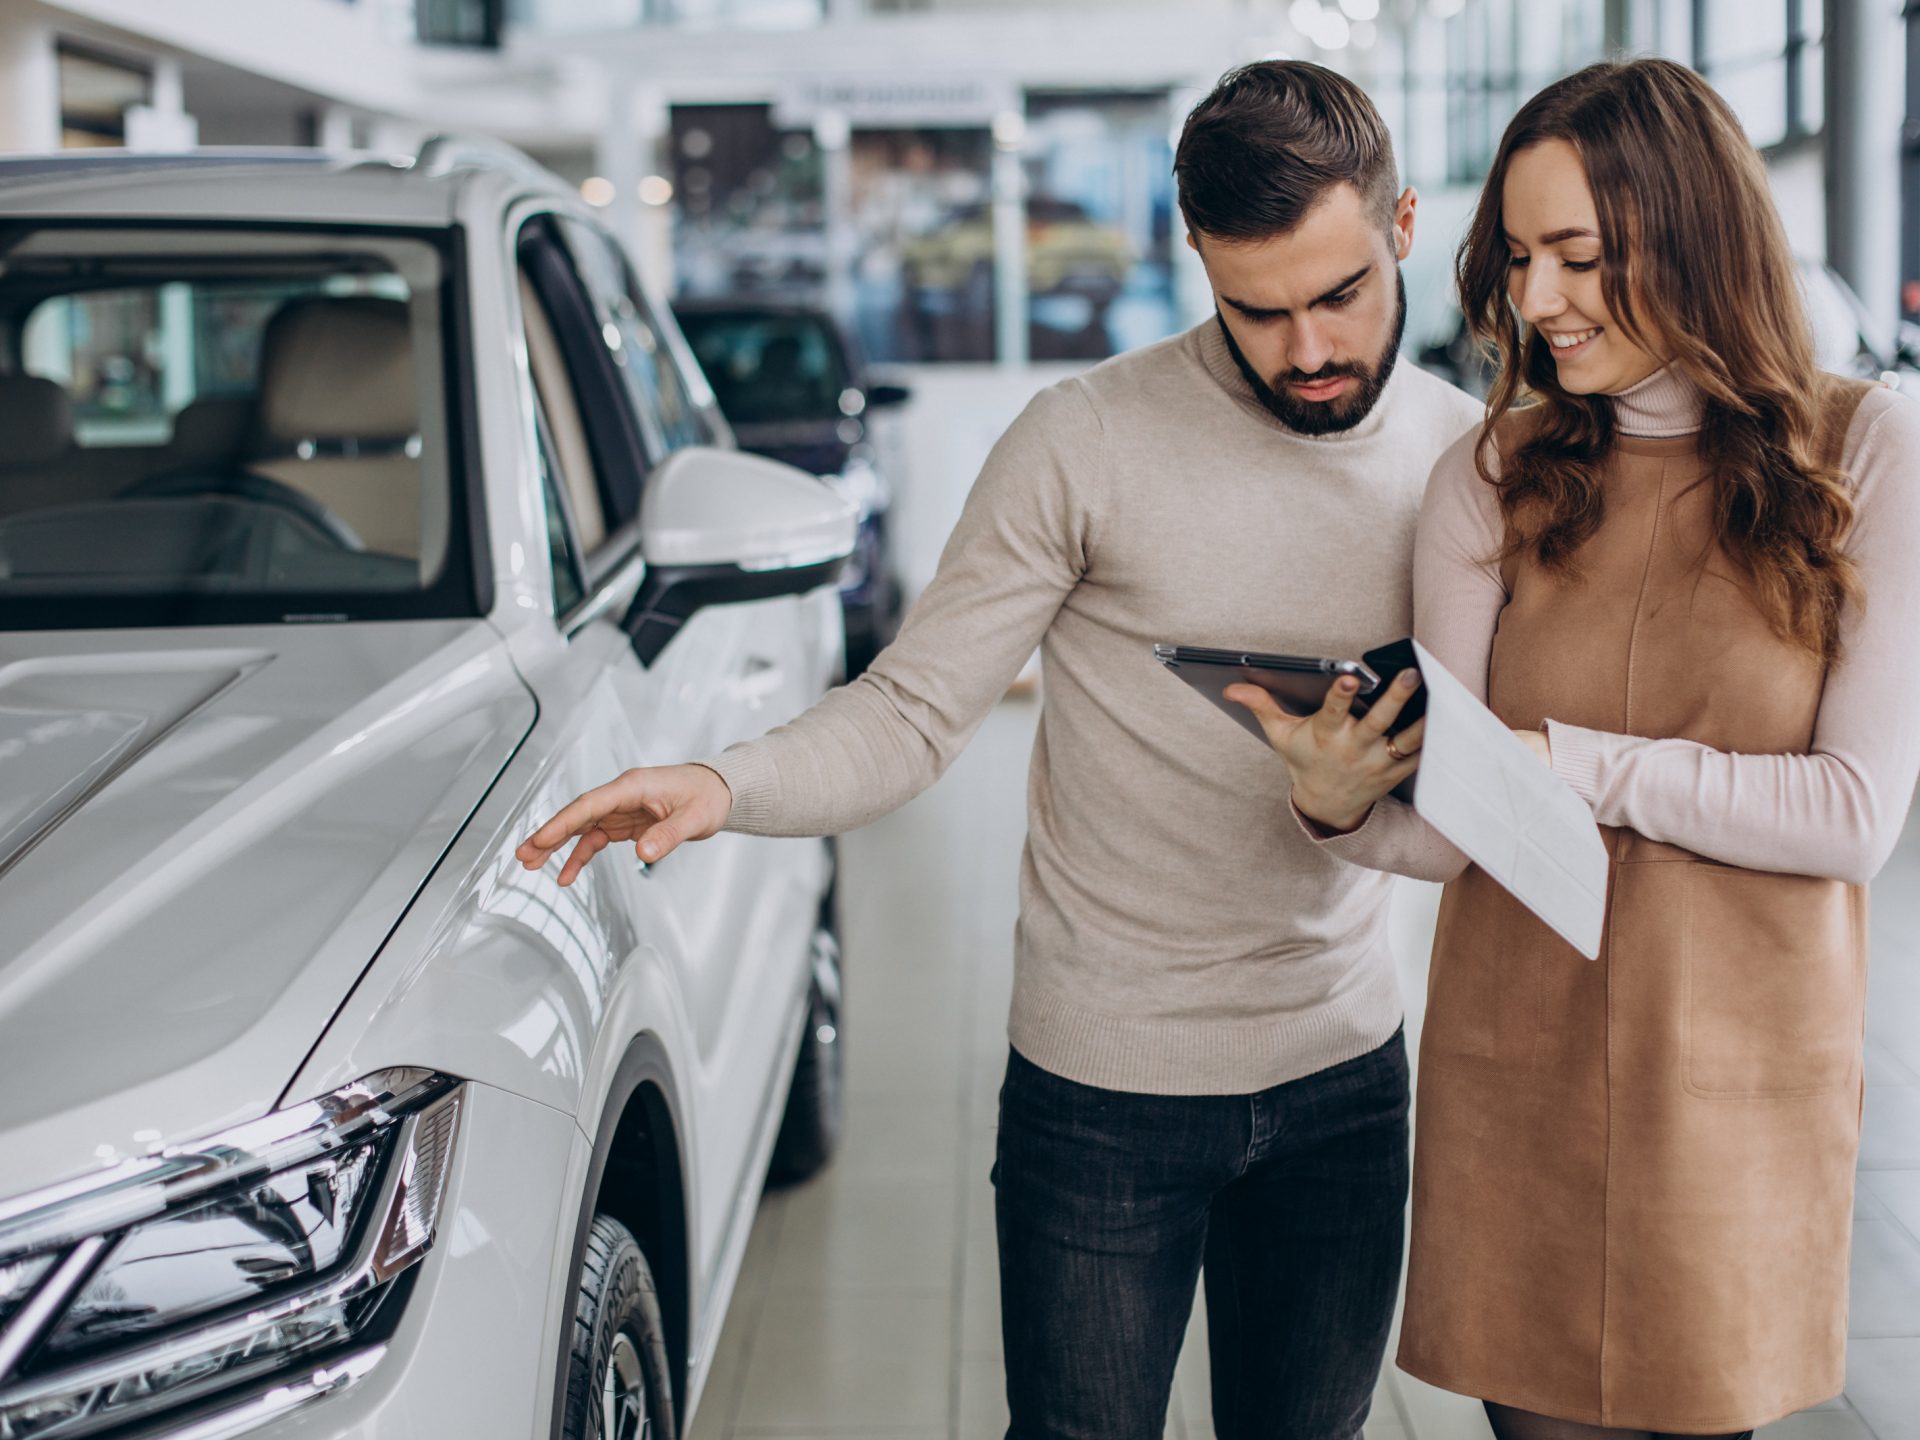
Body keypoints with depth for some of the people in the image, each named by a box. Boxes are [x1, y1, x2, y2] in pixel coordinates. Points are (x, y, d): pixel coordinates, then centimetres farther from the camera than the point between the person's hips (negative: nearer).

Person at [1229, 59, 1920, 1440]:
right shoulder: (1495, 477, 0)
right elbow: (1446, 831, -4)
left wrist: (1576, 763, -16)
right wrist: (1344, 805, -25)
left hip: (1742, 1070, -1)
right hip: (1517, 1068, 2)